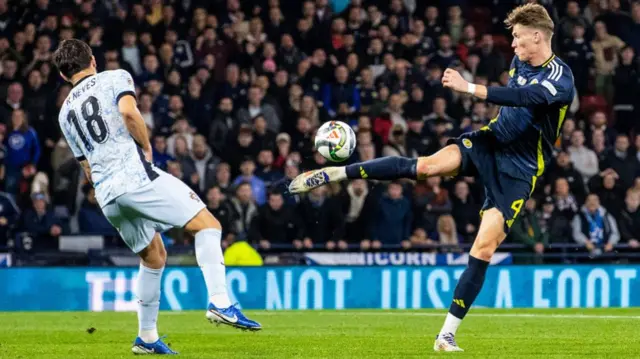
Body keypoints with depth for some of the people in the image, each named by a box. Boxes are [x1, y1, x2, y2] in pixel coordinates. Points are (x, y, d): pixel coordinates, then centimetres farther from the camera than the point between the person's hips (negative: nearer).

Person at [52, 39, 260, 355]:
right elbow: (128, 112, -14)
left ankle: (146, 337, 20)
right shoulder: (116, 78, 7)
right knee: (207, 224, -3)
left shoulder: (66, 113, 24)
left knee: (154, 257, 22)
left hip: (105, 193, 6)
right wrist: (147, 147, -1)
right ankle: (219, 302, -22)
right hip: (135, 174, -6)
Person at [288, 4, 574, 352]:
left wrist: (469, 88, -43)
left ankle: (447, 334, -9)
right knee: (425, 166, -23)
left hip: (517, 170, -5)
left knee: (484, 247, -14)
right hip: (489, 141, 5)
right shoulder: (520, 61, 6)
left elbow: (522, 97, -36)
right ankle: (333, 173, -23)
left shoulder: (560, 76, -17)